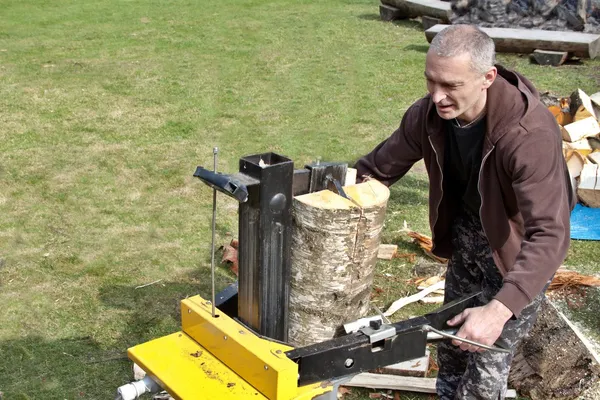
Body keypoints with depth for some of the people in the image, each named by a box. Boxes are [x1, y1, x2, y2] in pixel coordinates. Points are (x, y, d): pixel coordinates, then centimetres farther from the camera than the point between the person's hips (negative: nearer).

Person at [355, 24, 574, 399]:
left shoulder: (530, 134, -39)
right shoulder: (428, 114, -21)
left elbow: (549, 234, -43)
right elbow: (376, 169, -9)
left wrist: (501, 308, -54)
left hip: (518, 245, -5)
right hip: (467, 228, 6)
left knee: (488, 360, -4)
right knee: (452, 334, 20)